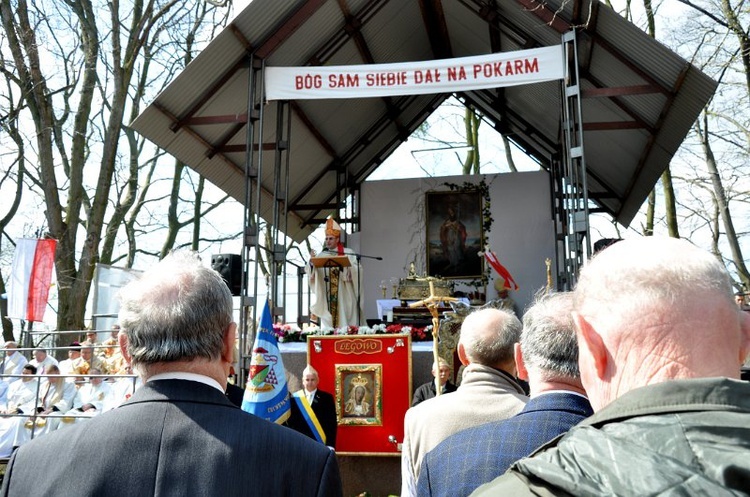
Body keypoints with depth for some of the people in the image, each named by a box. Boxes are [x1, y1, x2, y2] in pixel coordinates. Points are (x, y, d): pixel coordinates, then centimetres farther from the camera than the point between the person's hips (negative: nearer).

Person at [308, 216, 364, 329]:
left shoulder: (348, 253, 3)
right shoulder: (322, 255, 9)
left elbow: (357, 269, -6)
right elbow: (312, 272, 1)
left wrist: (346, 265, -23)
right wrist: (312, 261, -17)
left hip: (343, 296, -2)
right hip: (326, 297, 2)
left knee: (344, 323, -2)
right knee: (327, 324, 3)